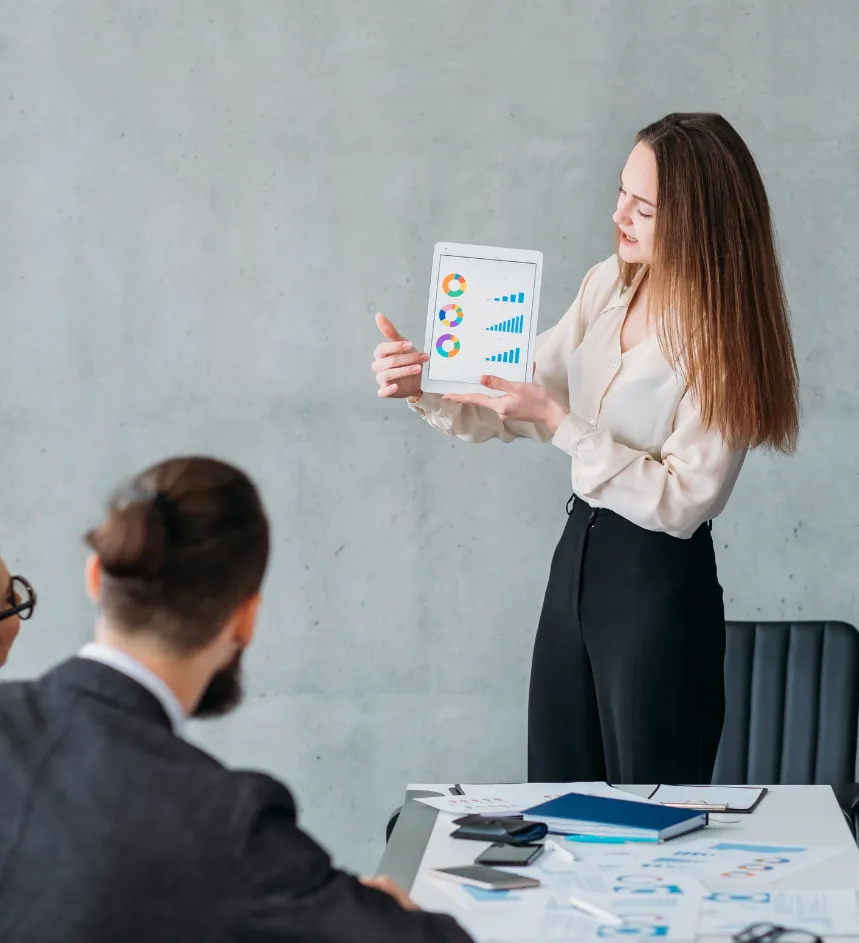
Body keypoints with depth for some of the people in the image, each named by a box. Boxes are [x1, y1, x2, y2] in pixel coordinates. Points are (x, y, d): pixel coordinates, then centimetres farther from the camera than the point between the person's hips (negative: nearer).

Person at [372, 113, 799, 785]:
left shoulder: (725, 336, -18)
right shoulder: (609, 284, 3)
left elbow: (681, 501, -22)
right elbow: (518, 408, 6)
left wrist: (558, 423, -24)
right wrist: (427, 387, -11)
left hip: (661, 584, -7)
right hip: (579, 554, 7)